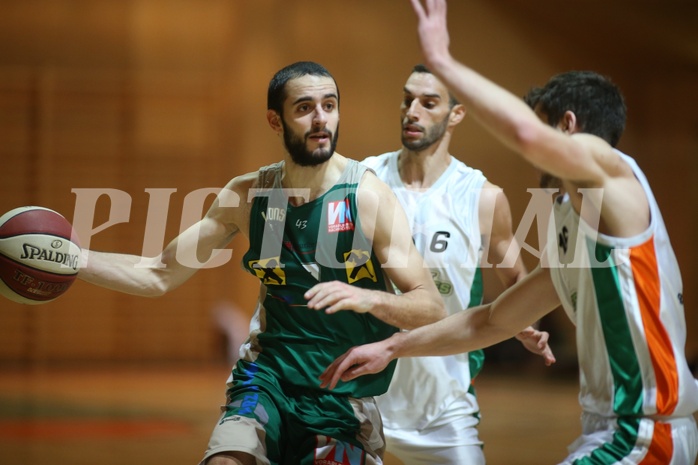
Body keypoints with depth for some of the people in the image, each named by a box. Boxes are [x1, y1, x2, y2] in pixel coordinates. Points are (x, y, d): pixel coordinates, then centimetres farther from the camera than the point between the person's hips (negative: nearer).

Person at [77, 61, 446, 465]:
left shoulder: (368, 196, -12)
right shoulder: (247, 195, -1)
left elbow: (433, 309, -14)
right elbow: (160, 275, 6)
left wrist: (369, 298, -34)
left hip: (345, 399, -1)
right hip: (267, 378, 2)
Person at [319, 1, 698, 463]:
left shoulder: (611, 171, -8)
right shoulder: (568, 224, 18)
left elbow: (526, 132, -29)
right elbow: (490, 322, 25)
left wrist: (442, 61, -19)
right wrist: (392, 348, 24)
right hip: (609, 427, 9)